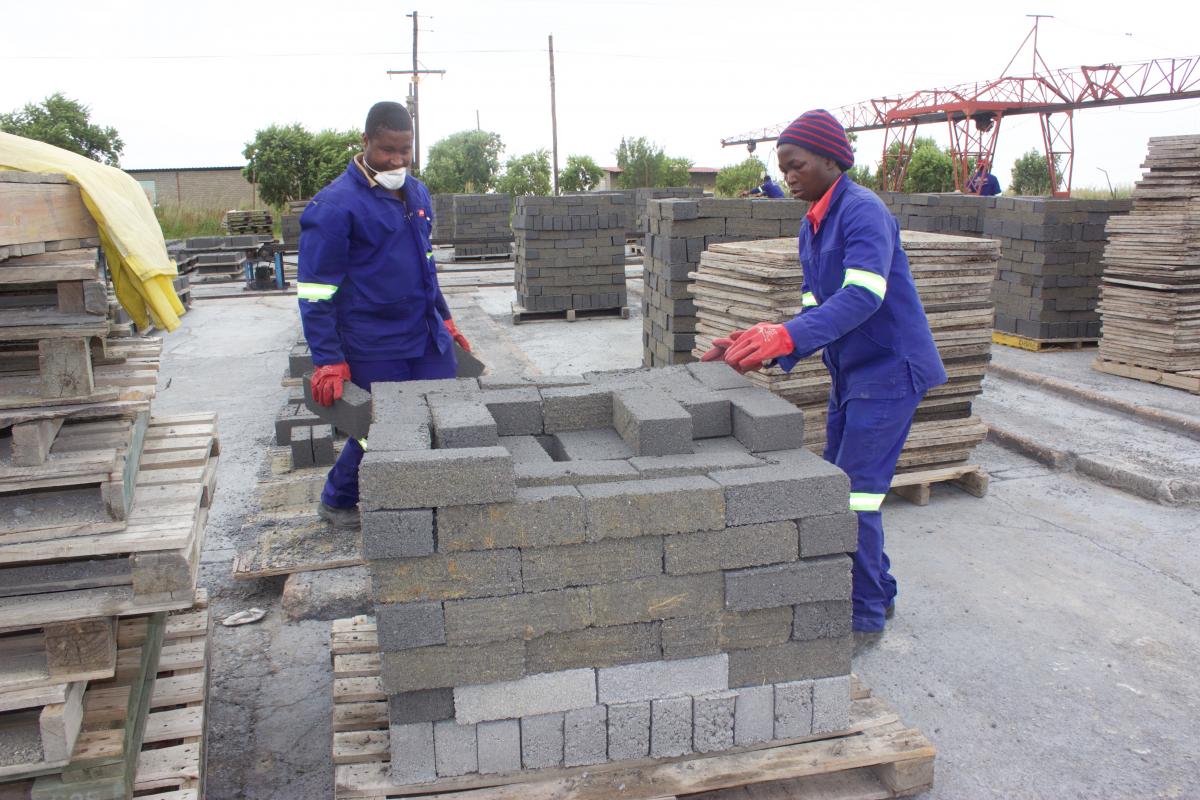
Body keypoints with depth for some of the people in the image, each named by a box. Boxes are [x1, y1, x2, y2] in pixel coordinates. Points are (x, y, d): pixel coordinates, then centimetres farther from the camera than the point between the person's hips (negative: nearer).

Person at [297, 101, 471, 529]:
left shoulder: (416, 192, 11)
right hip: (374, 349, -6)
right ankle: (337, 503, 29)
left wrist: (445, 319, 21)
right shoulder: (335, 205, -13)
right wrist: (328, 361, -18)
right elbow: (315, 291, -14)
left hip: (429, 339, 7)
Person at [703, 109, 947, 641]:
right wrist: (763, 347, -6)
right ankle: (877, 592, 29)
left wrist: (786, 337, -42)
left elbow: (862, 296, -32)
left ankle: (866, 616, 5)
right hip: (851, 373, 10)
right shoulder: (811, 226, 11)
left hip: (889, 369, -9)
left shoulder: (863, 212, -18)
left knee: (855, 494, -9)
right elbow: (817, 309, 10)